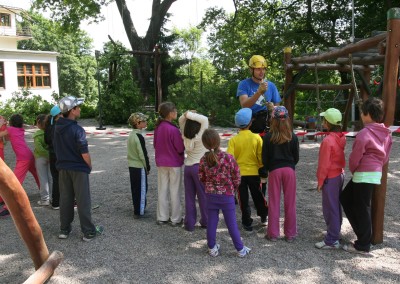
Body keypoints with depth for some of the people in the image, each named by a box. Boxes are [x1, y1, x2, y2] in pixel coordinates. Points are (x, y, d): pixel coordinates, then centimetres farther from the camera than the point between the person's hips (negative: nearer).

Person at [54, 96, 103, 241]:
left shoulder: (57, 127, 1)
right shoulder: (77, 129, -19)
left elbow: (56, 148, 10)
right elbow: (84, 153, -20)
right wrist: (89, 166, -3)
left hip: (63, 168, 6)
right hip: (78, 169, -6)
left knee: (65, 199, 16)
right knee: (83, 201, 2)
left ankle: (64, 229, 25)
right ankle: (89, 232, 10)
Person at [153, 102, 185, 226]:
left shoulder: (158, 127, -1)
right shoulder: (173, 129, -21)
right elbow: (181, 148, -16)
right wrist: (183, 140, 1)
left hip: (161, 163, 6)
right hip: (174, 163, -6)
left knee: (162, 190, 13)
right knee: (175, 192, 5)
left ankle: (162, 217, 21)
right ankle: (176, 219, 14)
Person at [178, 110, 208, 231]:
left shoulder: (185, 136, -1)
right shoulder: (200, 137, -16)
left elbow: (180, 120, 11)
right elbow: (205, 119, -23)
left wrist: (186, 115, -8)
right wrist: (190, 114, -18)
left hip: (188, 167, 5)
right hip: (199, 167, -5)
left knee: (189, 196, 9)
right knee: (203, 196, 8)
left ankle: (189, 223, 14)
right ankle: (205, 221, 19)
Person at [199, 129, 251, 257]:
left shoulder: (204, 160, -9)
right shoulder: (229, 158, -18)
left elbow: (201, 178, 3)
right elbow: (237, 178, -9)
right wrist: (233, 189, 10)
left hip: (211, 195, 3)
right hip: (227, 195, -2)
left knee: (212, 221, 14)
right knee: (231, 223, 8)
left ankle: (212, 248, 26)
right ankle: (240, 249, 20)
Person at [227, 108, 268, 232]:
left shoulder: (233, 140, -11)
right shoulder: (257, 137, -9)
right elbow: (261, 156, -6)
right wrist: (262, 168, 10)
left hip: (239, 174, -1)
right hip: (254, 173, 1)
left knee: (244, 200, 10)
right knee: (258, 196, 21)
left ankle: (247, 223, 17)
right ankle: (264, 217, 35)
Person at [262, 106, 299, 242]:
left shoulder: (268, 137, -6)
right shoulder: (293, 137, -3)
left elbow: (264, 159, -3)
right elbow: (296, 157, 4)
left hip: (274, 171, -1)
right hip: (289, 170, 1)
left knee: (274, 203, 8)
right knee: (290, 203, 8)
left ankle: (273, 234, 15)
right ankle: (290, 234, 16)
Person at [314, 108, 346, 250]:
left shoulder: (328, 140, -22)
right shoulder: (341, 137, 1)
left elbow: (324, 164, -18)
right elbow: (341, 157, 9)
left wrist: (320, 181, -10)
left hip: (330, 178, -8)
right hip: (340, 175, 8)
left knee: (330, 208, -1)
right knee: (336, 206, 19)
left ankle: (332, 240, 5)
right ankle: (336, 232, 33)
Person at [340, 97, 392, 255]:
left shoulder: (364, 133, -18)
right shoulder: (386, 133, 8)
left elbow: (355, 157, -14)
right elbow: (385, 157, 13)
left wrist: (352, 170, 4)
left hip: (364, 175, -9)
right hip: (376, 173, 9)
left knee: (362, 209, 2)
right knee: (345, 198, 21)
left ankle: (363, 246, 14)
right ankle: (364, 234, 26)